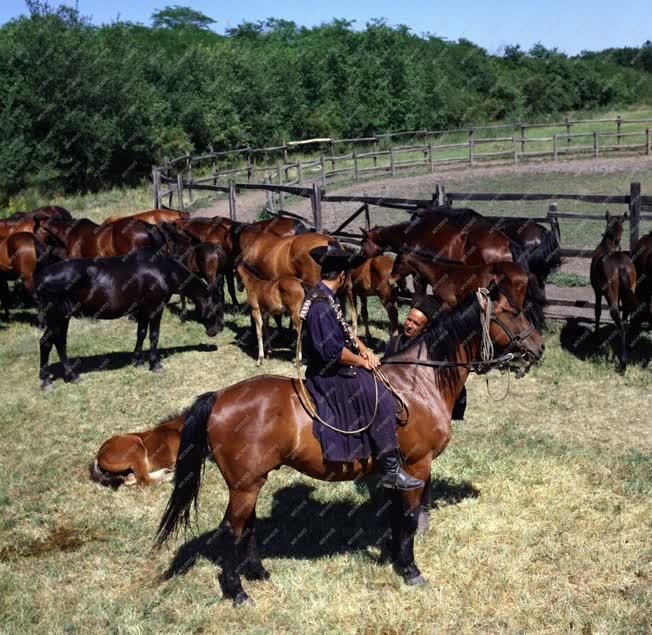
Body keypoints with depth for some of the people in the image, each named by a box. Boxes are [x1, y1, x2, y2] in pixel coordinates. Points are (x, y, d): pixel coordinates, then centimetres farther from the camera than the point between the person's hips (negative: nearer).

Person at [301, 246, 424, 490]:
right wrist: (361, 361, -11)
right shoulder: (319, 306, -23)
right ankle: (390, 471, -15)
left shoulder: (327, 296, 10)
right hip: (329, 375, -11)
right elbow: (334, 351, -26)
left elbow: (344, 329, 20)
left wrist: (364, 350, 5)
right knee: (381, 400, -20)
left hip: (339, 367, 11)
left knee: (382, 379, 14)